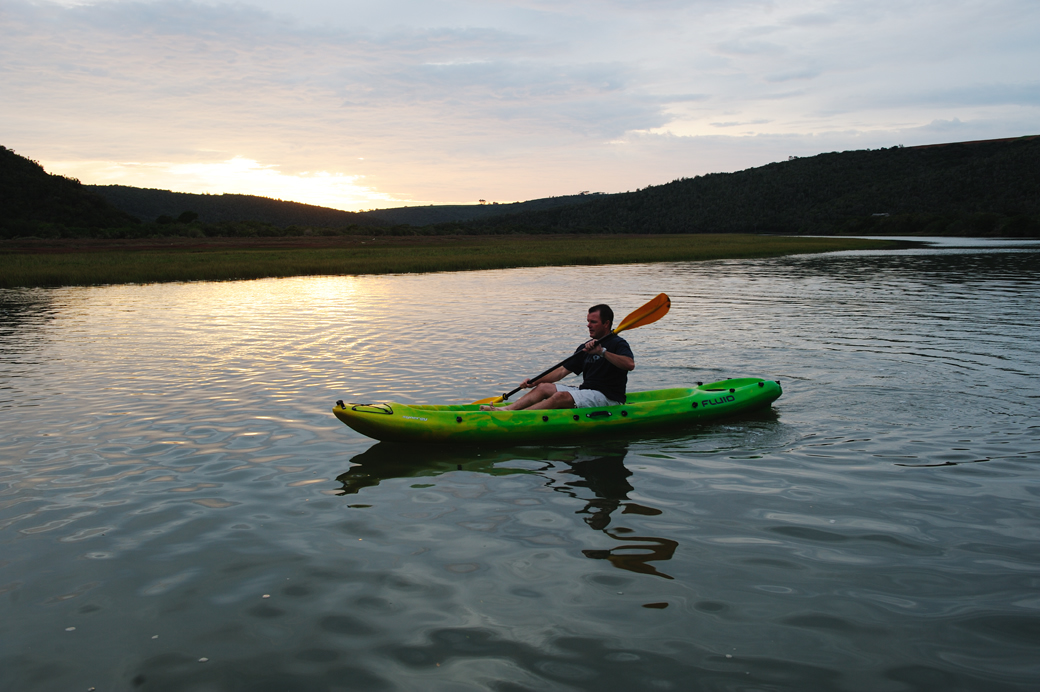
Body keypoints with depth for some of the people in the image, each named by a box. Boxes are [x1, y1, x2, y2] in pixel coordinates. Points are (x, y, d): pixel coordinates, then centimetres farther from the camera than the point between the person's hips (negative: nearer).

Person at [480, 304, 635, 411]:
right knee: (543, 387, -4)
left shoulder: (618, 344, -7)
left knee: (561, 396, -28)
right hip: (586, 392, 8)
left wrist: (602, 352, -35)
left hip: (608, 398, -8)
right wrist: (534, 382, 5)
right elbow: (563, 371, 15)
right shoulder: (586, 347, 16)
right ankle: (506, 409, -19)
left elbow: (630, 364, -28)